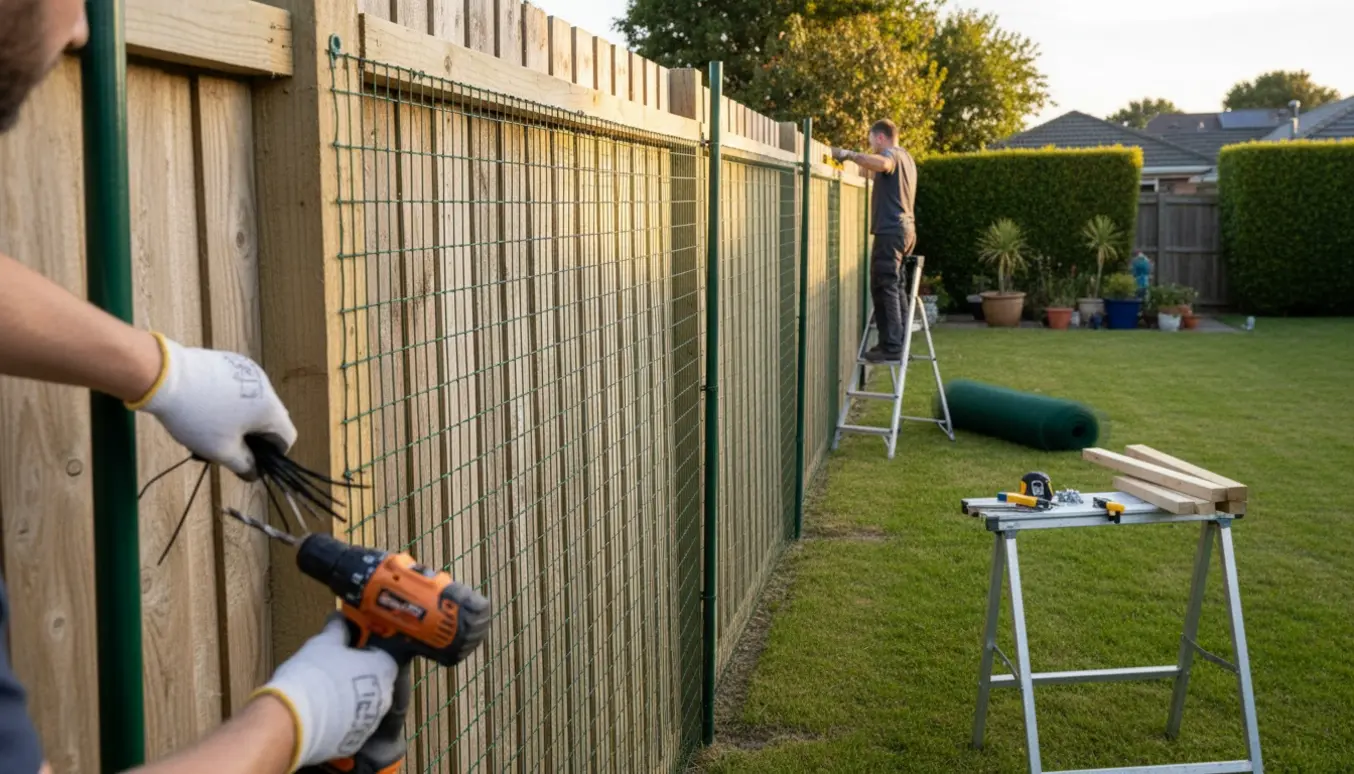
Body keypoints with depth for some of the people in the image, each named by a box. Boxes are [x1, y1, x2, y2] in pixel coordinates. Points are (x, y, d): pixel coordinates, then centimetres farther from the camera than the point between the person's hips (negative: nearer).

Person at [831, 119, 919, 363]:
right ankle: (897, 342, 17)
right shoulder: (905, 158, 23)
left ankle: (891, 347, -12)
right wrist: (864, 165, 36)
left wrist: (849, 155, -26)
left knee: (883, 288, -9)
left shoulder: (891, 154, -8)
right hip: (904, 229, 10)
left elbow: (882, 164, -34)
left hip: (891, 230, -10)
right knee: (893, 287, 15)